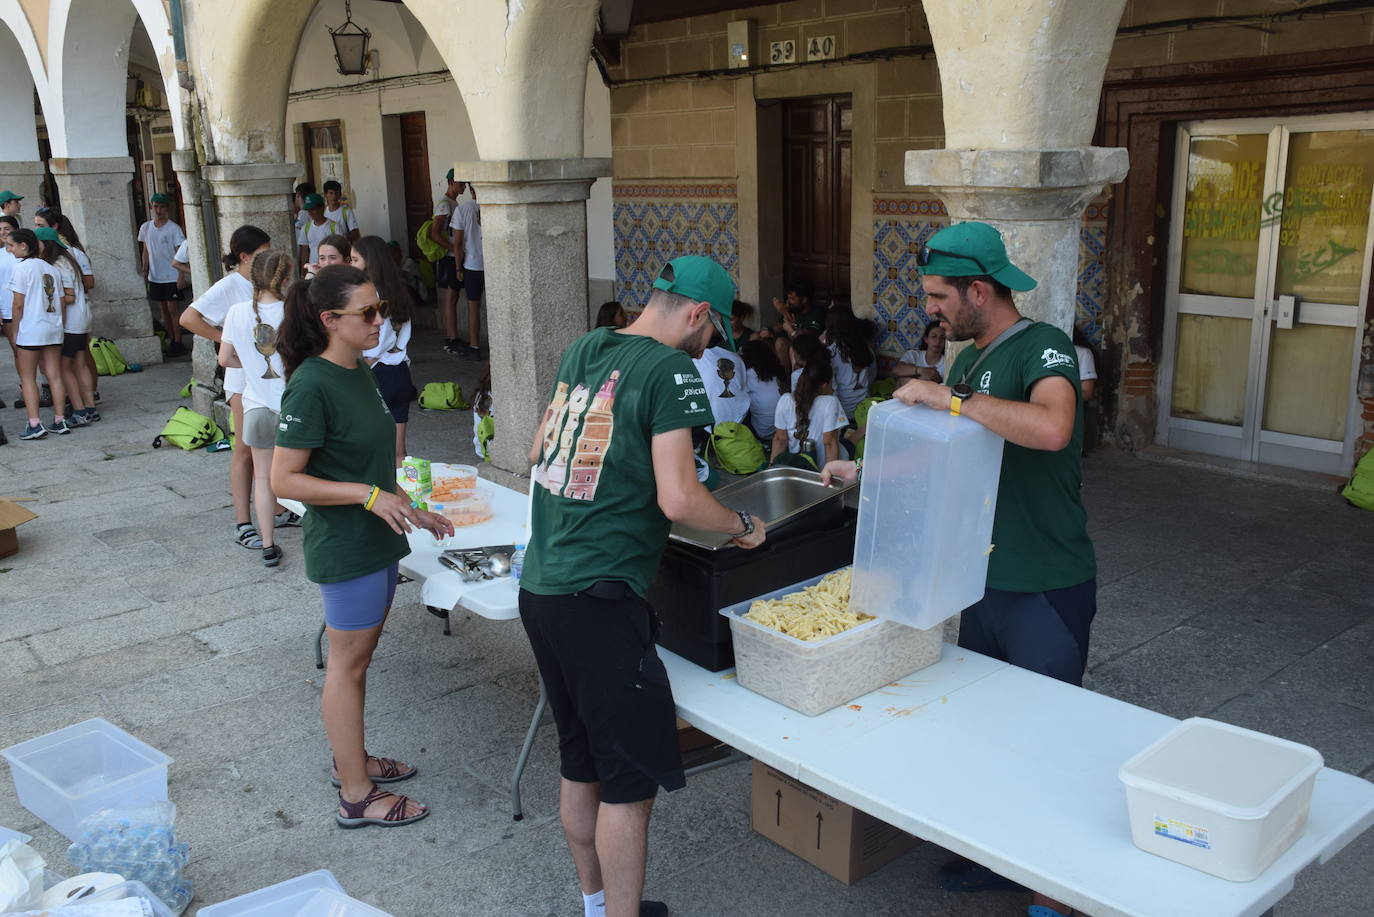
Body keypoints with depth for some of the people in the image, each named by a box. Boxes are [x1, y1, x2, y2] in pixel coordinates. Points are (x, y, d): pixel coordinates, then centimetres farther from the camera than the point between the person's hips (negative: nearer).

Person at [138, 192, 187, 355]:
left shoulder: (173, 228, -8)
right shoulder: (145, 228, 6)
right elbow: (146, 251, 15)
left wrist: (181, 276, -16)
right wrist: (145, 269, 5)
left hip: (171, 276, -5)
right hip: (154, 277, 5)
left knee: (172, 309, -6)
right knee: (163, 309, 10)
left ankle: (178, 343, -2)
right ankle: (171, 341, 18)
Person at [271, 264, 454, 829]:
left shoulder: (360, 373, 8)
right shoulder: (312, 386, -20)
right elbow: (284, 480, -21)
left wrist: (410, 514, 13)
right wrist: (369, 496, -26)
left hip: (376, 540, 9)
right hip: (343, 547, -9)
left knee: (358, 657, 20)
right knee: (348, 664, 3)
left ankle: (351, 760, 36)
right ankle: (356, 796, 15)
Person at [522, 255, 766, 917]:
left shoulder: (584, 349, 12)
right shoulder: (670, 370, -11)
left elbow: (539, 452, 21)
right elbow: (678, 499, -18)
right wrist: (744, 527, -1)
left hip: (538, 587, 9)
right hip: (598, 601, -9)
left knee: (579, 764, 20)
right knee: (630, 780, 3)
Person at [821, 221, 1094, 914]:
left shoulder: (1042, 348, -17)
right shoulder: (969, 362, 10)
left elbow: (1050, 427, -38)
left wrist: (947, 398, -31)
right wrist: (863, 470, 12)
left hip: (1045, 589, -8)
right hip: (984, 578, 8)